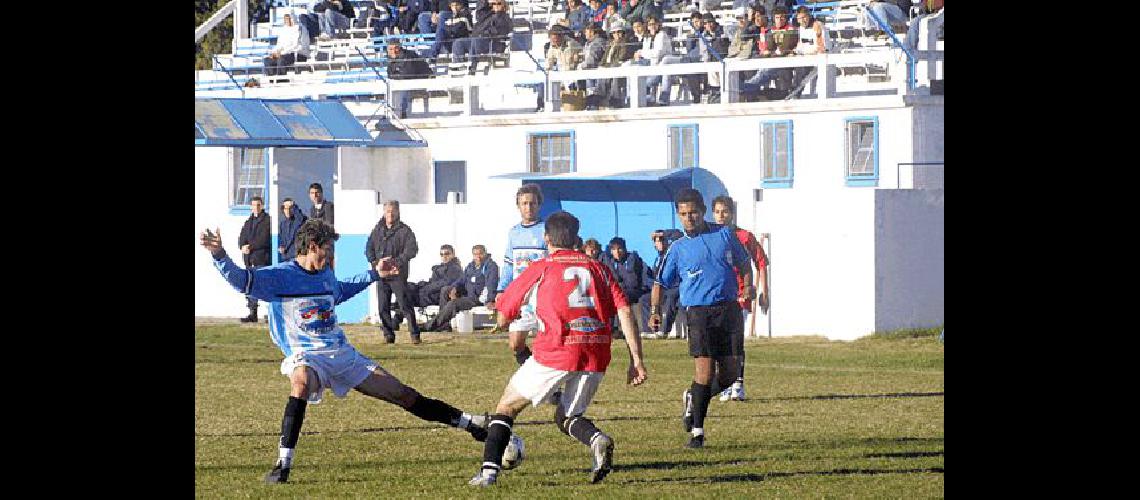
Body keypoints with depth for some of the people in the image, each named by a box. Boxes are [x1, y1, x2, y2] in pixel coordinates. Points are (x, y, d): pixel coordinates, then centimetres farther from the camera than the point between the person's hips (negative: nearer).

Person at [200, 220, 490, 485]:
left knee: (402, 395, 6)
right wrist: (219, 255, -34)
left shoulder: (326, 276, 13)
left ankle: (469, 423, 16)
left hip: (342, 354, 6)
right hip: (306, 356, -6)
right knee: (302, 382, -42)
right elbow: (241, 280, -18)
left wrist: (375, 274, 38)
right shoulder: (280, 276, -7)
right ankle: (283, 464, -39)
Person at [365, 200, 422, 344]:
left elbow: (412, 250, -12)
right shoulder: (378, 230, 13)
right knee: (383, 307, 5)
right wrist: (373, 261, -1)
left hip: (398, 274, -5)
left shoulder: (404, 230, -3)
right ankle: (388, 334, 13)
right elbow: (369, 247, 18)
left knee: (405, 304, -6)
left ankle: (414, 334, -2)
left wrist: (398, 261, -21)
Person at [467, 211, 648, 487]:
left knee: (507, 407, 13)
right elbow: (624, 312, 6)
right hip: (597, 355, 3)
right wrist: (637, 360, 4)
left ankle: (489, 470, -1)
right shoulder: (598, 268, 16)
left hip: (556, 351, -3)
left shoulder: (539, 269, 8)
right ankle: (598, 440, -11)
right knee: (566, 417, 21)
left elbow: (503, 317, 13)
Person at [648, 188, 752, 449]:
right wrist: (655, 311, -7)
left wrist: (748, 285, 4)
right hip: (698, 312, -3)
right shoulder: (678, 249, 4)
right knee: (705, 372, -13)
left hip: (728, 308, 3)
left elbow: (743, 262, 21)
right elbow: (660, 283, 9)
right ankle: (697, 432, -3)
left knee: (729, 375, 2)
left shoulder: (724, 234, 9)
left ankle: (693, 399, 30)